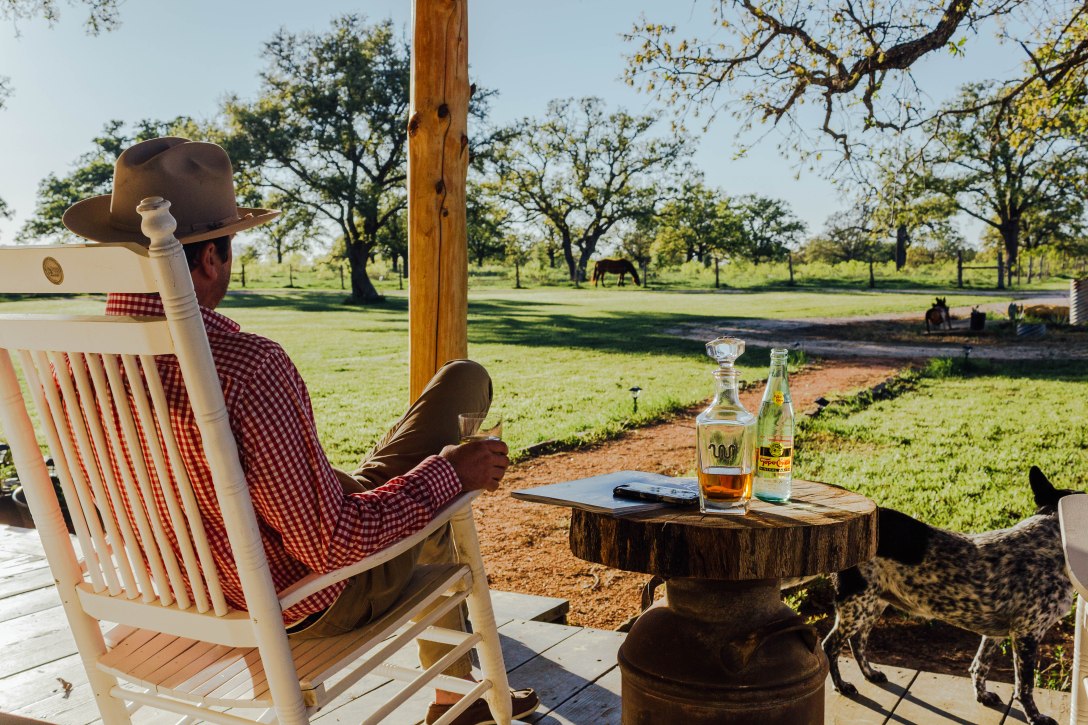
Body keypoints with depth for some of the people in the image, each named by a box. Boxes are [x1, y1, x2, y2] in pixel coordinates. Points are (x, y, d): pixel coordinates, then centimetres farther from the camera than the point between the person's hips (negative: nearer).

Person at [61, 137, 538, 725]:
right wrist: (450, 471, -18)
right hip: (316, 601, -7)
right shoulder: (246, 366, -38)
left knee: (432, 517, 34)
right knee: (465, 381, 10)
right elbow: (333, 546, -32)